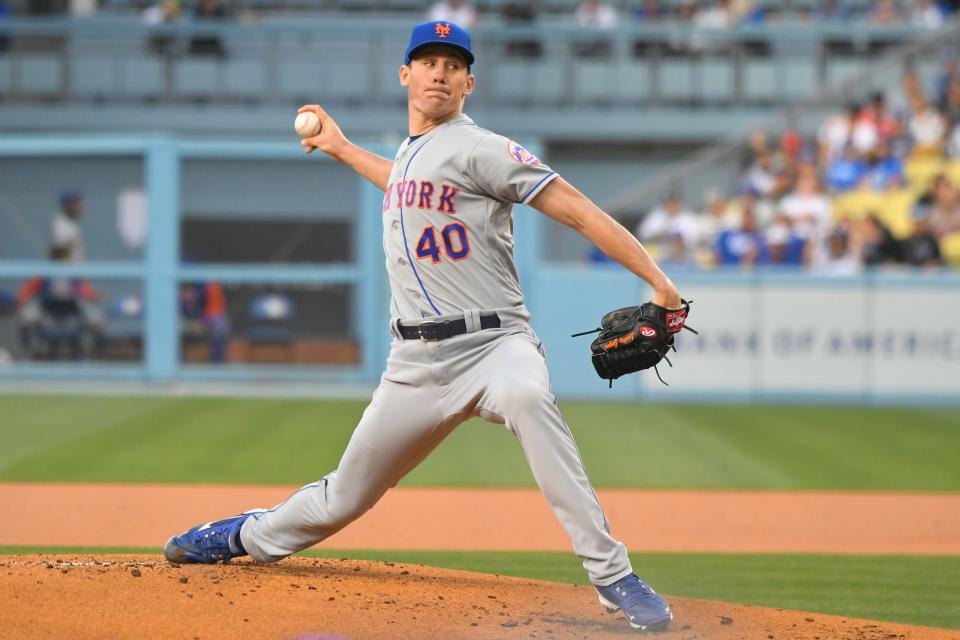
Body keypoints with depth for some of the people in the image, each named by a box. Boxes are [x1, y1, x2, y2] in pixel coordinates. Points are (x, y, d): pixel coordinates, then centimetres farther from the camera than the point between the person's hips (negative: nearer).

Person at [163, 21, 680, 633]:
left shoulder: (478, 148, -7)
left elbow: (576, 208, -14)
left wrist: (658, 280, -24)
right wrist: (342, 148, 50)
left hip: (493, 344, -7)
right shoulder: (411, 153, 17)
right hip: (417, 362, 7)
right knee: (345, 496, 13)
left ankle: (611, 574, -41)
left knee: (526, 396, -41)